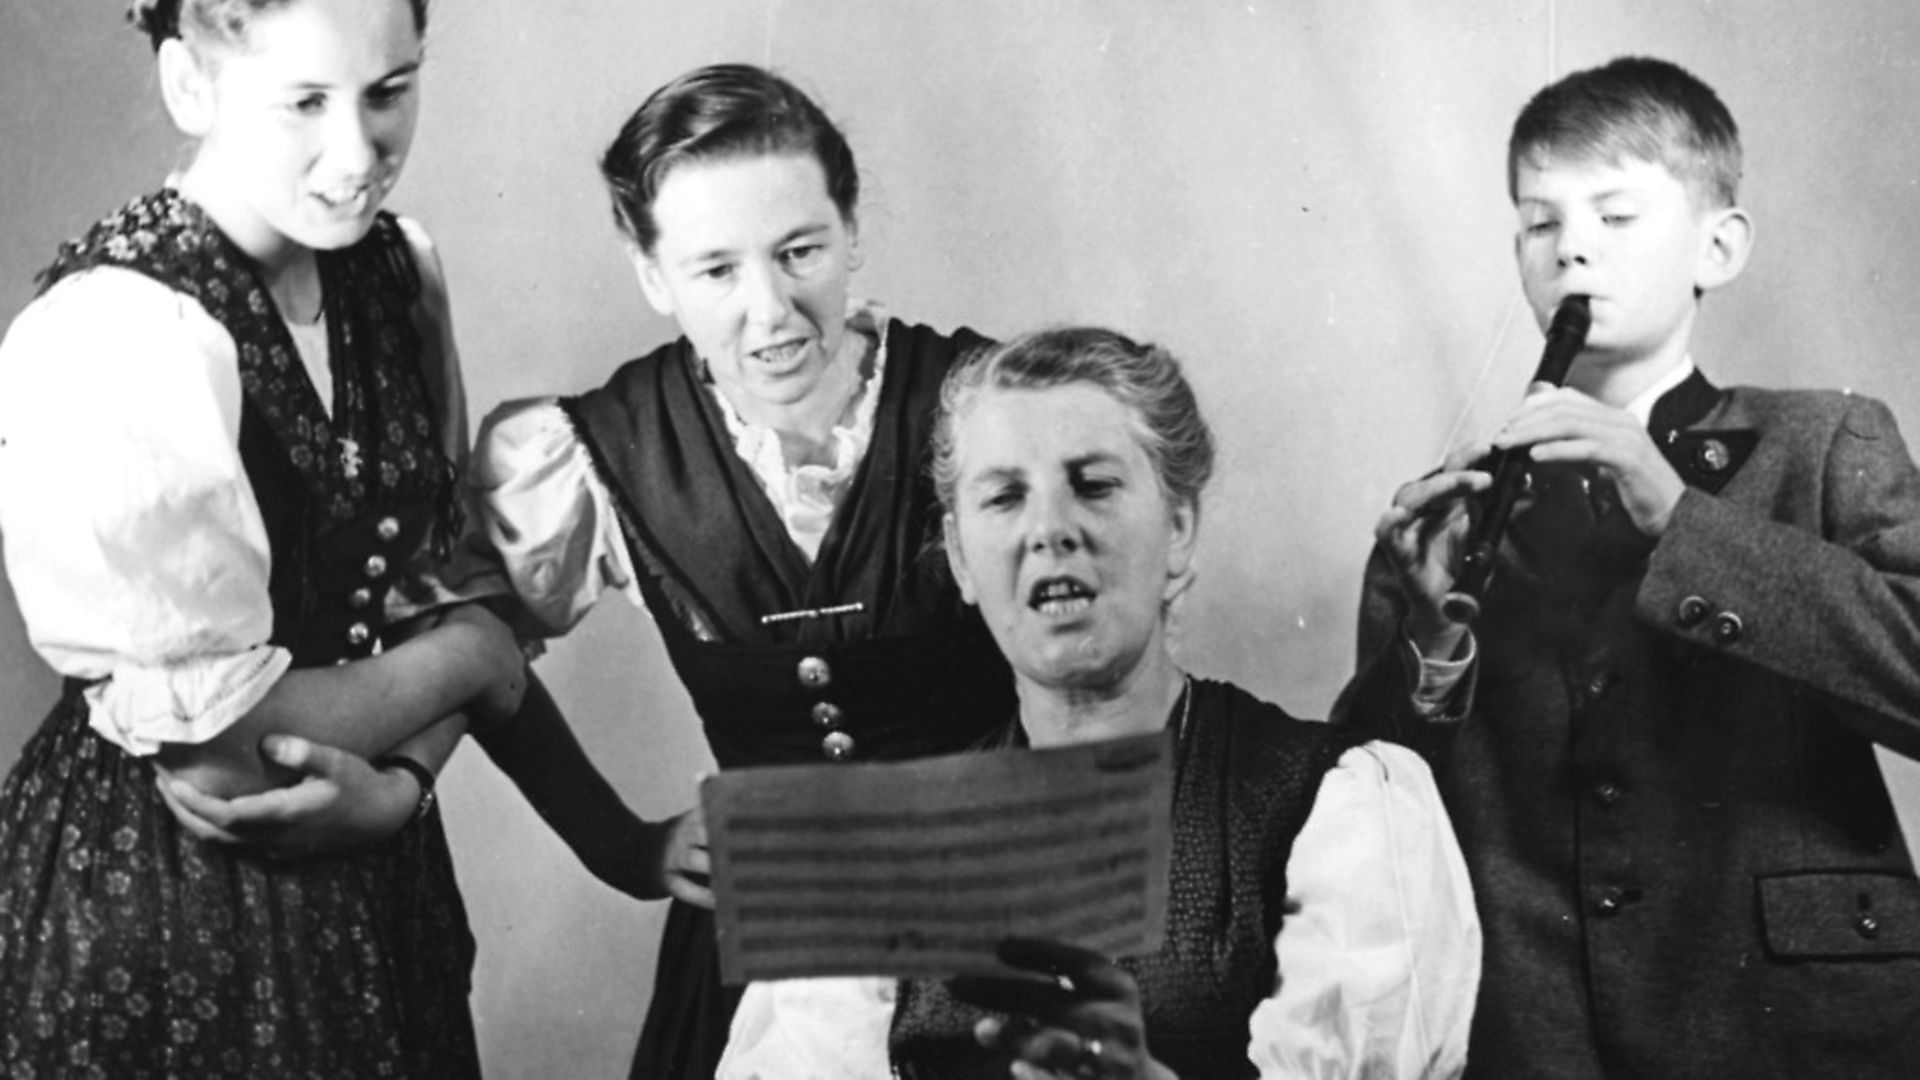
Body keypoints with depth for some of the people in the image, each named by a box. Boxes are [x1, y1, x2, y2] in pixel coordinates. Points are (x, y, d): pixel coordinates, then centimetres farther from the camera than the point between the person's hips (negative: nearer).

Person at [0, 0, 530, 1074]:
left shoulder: (400, 271, -2)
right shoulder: (107, 340, -23)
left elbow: (437, 590, 4)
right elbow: (213, 740, -22)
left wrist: (404, 776, -14)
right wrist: (469, 659, -11)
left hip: (377, 864, 6)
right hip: (159, 910, -6)